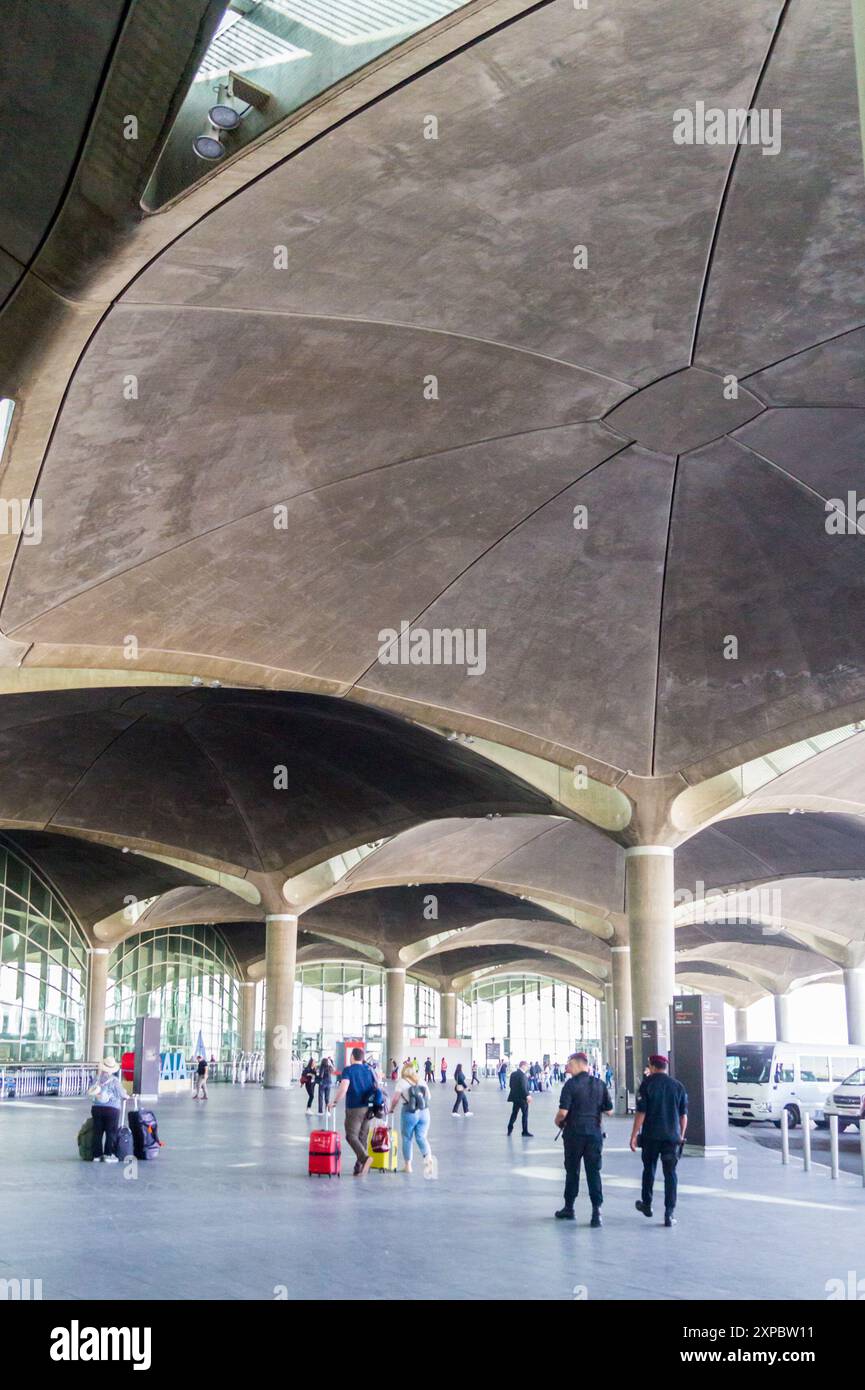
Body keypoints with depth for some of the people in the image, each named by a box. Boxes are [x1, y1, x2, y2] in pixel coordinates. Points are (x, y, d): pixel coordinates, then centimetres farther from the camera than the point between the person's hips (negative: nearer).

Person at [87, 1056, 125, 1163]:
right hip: (112, 1109, -4)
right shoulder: (114, 1080, -10)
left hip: (96, 1108, 4)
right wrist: (125, 1096, 18)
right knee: (111, 1133, 3)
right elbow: (122, 1094, -5)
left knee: (97, 1133, 10)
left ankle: (97, 1155, 11)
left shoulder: (97, 1078, 1)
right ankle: (108, 1155, 0)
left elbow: (90, 1093, 6)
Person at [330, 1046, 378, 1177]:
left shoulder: (348, 1070, -6)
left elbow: (343, 1088, -18)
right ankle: (359, 1167, 11)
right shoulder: (369, 1070, 10)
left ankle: (365, 1157, -25)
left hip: (354, 1108, -5)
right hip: (367, 1108, 5)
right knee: (362, 1137, 11)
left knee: (351, 1136, -3)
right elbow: (377, 1088, 11)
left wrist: (334, 1102, -10)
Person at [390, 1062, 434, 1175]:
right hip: (424, 1112, 4)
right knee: (421, 1138, 6)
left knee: (407, 1139, 10)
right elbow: (428, 1096, 10)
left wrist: (391, 1109, 9)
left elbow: (396, 1098, -6)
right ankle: (428, 1158, -19)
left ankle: (407, 1165, 16)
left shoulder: (402, 1082, -2)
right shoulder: (422, 1081, 11)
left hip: (409, 1112, -3)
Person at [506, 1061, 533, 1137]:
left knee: (514, 1113, 17)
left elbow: (511, 1085, 11)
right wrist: (527, 1095, -20)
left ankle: (510, 1129, 18)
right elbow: (523, 1087, -24)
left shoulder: (513, 1074, 7)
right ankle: (525, 1131, 5)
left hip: (514, 1097, 8)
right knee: (525, 1114, 2)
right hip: (522, 1098, -8)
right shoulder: (522, 1075, -19)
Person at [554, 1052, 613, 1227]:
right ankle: (596, 1211, -8)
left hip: (574, 1133, -3)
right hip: (594, 1133, 3)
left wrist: (558, 1122, 4)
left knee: (572, 1171, 11)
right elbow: (609, 1111, 7)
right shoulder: (599, 1084, 3)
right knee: (594, 1172, 3)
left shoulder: (571, 1084, -11)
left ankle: (569, 1208, 23)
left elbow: (563, 1112, -16)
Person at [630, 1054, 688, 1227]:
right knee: (670, 1173, 3)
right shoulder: (678, 1086, 4)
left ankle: (647, 1204, 30)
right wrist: (681, 1135, 17)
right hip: (672, 1136, 2)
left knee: (649, 1169, 16)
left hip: (651, 1135, -2)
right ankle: (669, 1214, -3)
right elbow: (683, 1115, 7)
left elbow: (641, 1113, -9)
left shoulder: (647, 1084, -5)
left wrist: (634, 1135, -4)